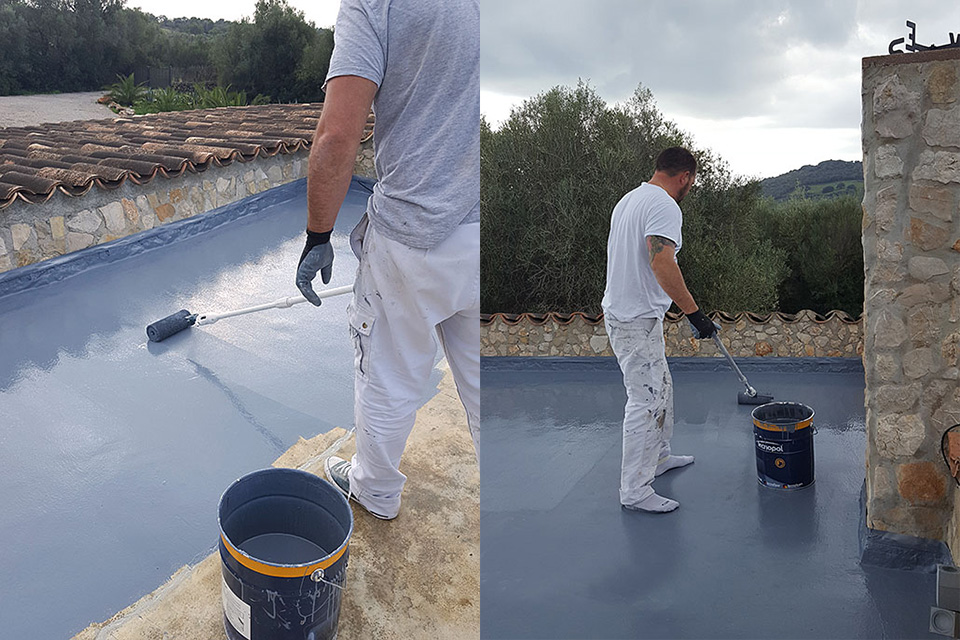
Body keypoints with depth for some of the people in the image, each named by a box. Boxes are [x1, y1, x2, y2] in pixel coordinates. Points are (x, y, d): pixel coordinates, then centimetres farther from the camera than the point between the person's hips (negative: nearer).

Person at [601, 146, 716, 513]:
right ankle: (635, 491, 1)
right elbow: (662, 263, -31)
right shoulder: (664, 206, -17)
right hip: (638, 320, -11)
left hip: (622, 312, 11)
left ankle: (658, 456, 39)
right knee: (646, 401, -5)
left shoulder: (628, 200, 15)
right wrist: (694, 312, -27)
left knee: (660, 389, 23)